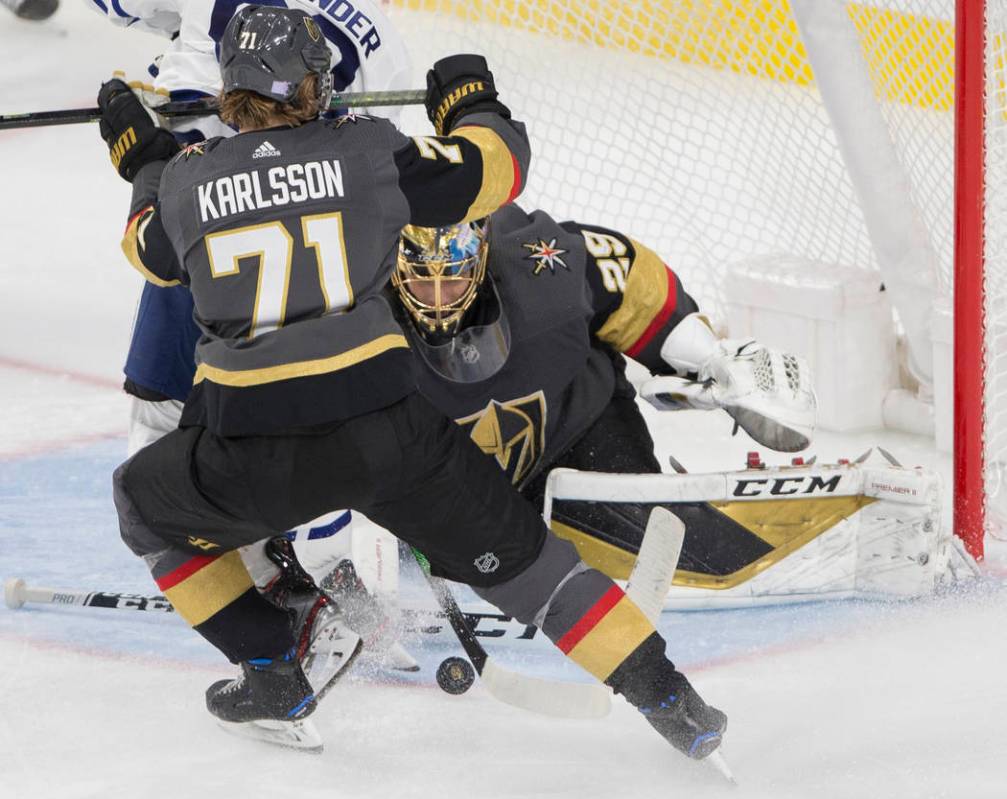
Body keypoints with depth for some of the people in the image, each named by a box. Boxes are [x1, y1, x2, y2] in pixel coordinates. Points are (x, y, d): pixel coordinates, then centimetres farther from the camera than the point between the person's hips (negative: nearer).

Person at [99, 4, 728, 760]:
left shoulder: (186, 179, 7)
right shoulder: (366, 150, 3)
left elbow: (151, 250, 29)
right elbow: (495, 167, 11)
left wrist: (144, 160, 48)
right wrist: (473, 102, 33)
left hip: (251, 454, 0)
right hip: (384, 427, 0)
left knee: (148, 504, 29)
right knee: (513, 551, 17)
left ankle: (271, 675, 25)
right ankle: (665, 696, 12)